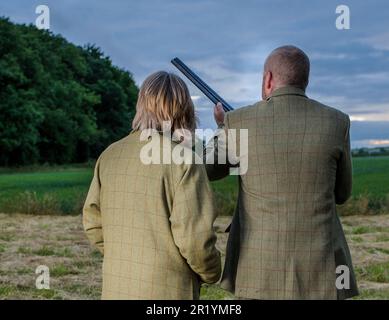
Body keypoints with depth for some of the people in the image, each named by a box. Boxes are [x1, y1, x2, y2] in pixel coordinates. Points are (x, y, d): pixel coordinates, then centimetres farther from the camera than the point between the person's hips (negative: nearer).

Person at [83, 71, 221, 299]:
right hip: (167, 290, -6)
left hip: (116, 288, 6)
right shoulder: (184, 160, -14)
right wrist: (211, 272, 2)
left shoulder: (110, 155, 3)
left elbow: (94, 222, 9)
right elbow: (194, 237, -17)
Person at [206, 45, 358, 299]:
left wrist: (222, 130, 34)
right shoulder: (336, 123, -3)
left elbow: (210, 171, 16)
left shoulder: (239, 123, -5)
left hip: (260, 269, 0)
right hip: (319, 269, 0)